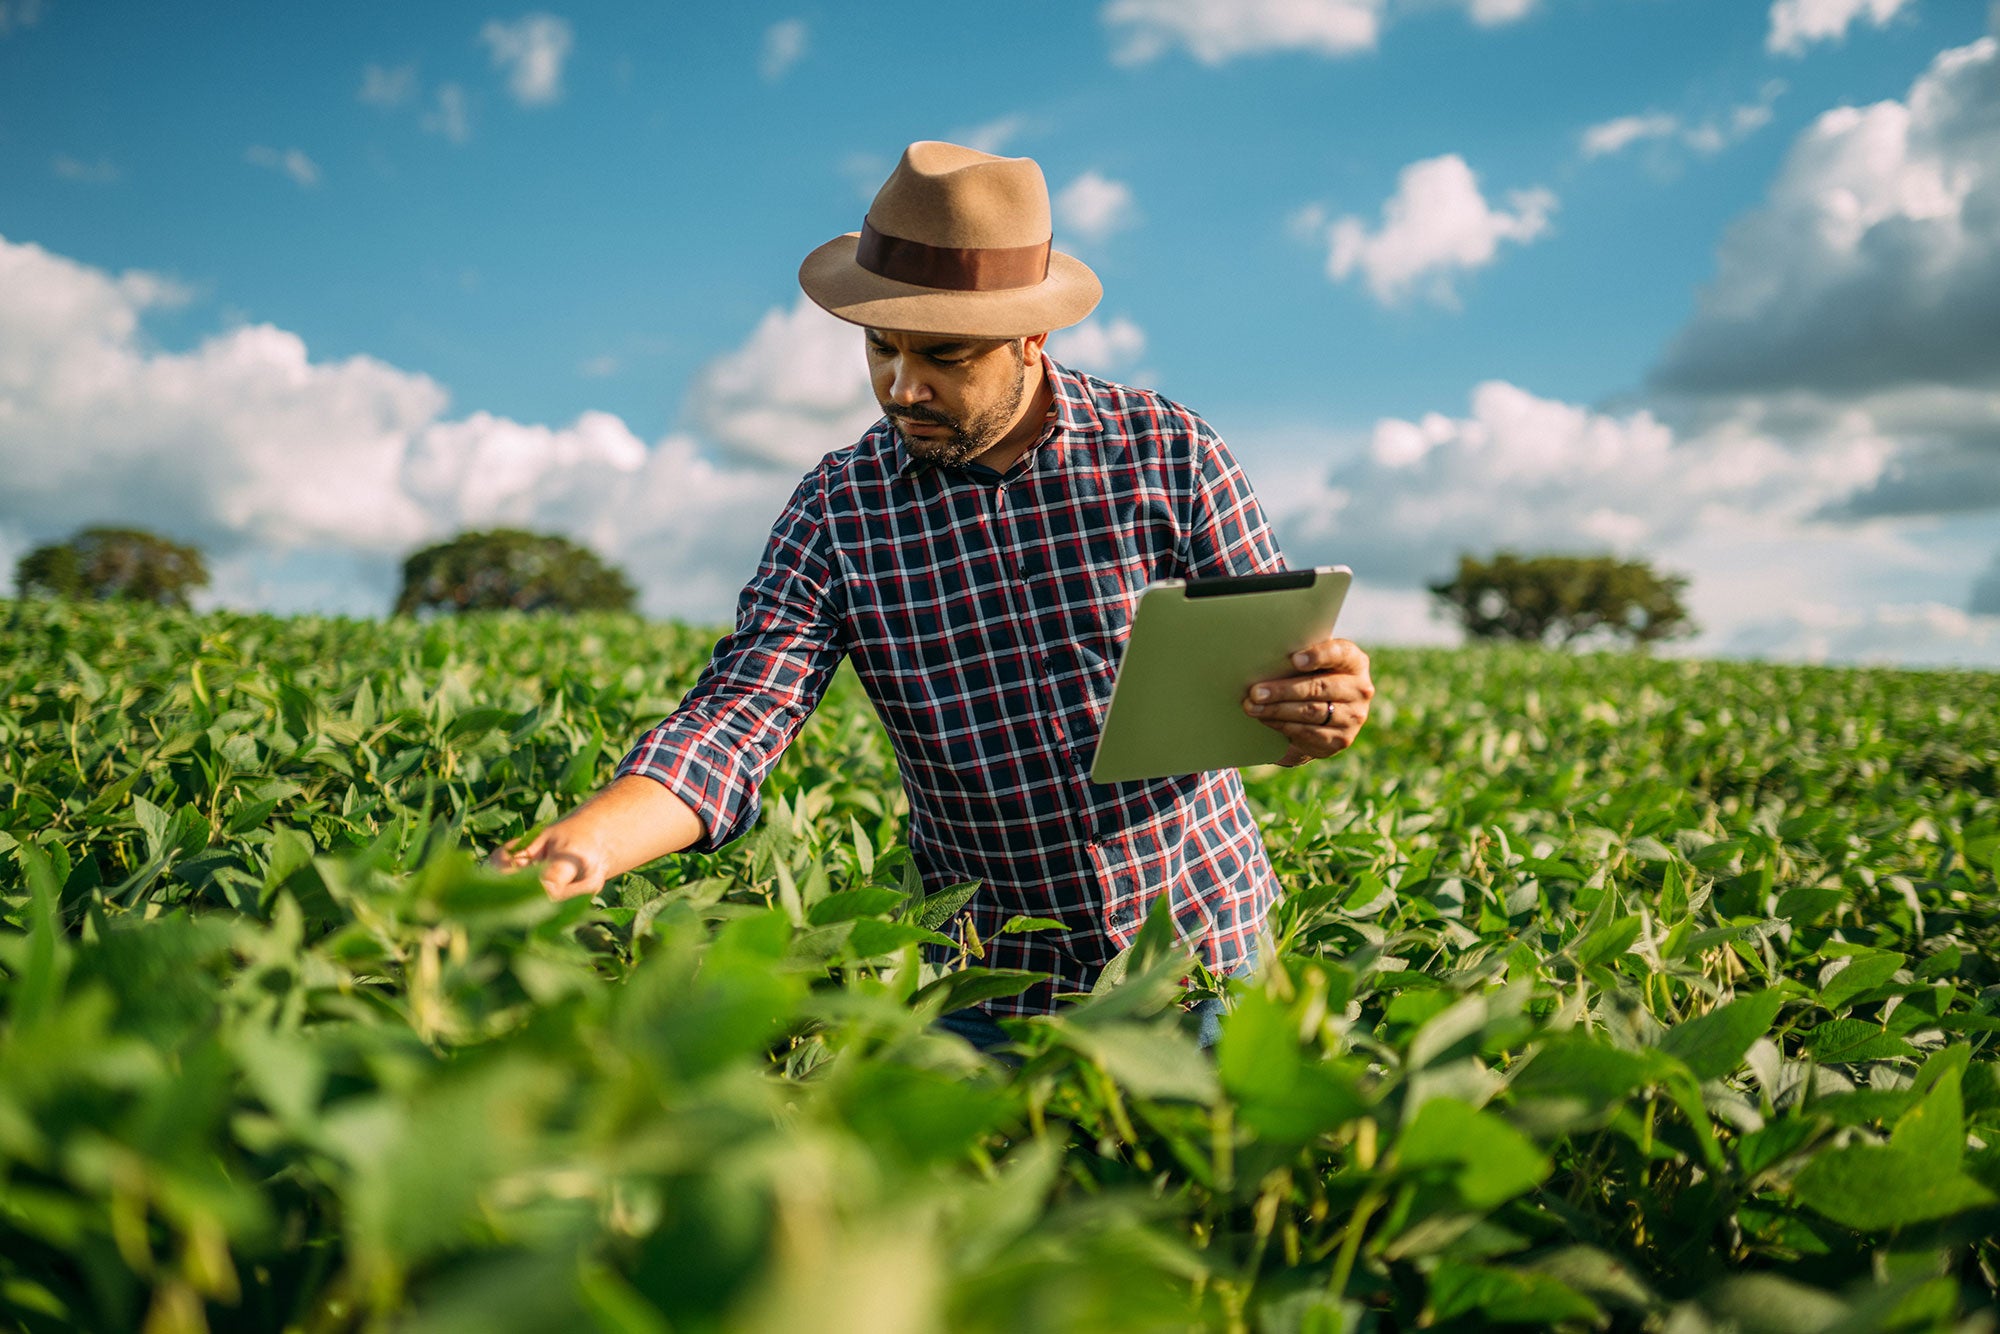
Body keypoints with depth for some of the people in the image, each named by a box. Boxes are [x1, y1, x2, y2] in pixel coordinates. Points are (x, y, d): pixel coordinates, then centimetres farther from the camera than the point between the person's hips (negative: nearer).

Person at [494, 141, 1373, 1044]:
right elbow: (735, 718, -15)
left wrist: (1324, 711, -29)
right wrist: (585, 843, -33)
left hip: (1200, 947, 0)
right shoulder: (837, 511, -8)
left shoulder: (1169, 452, -9)